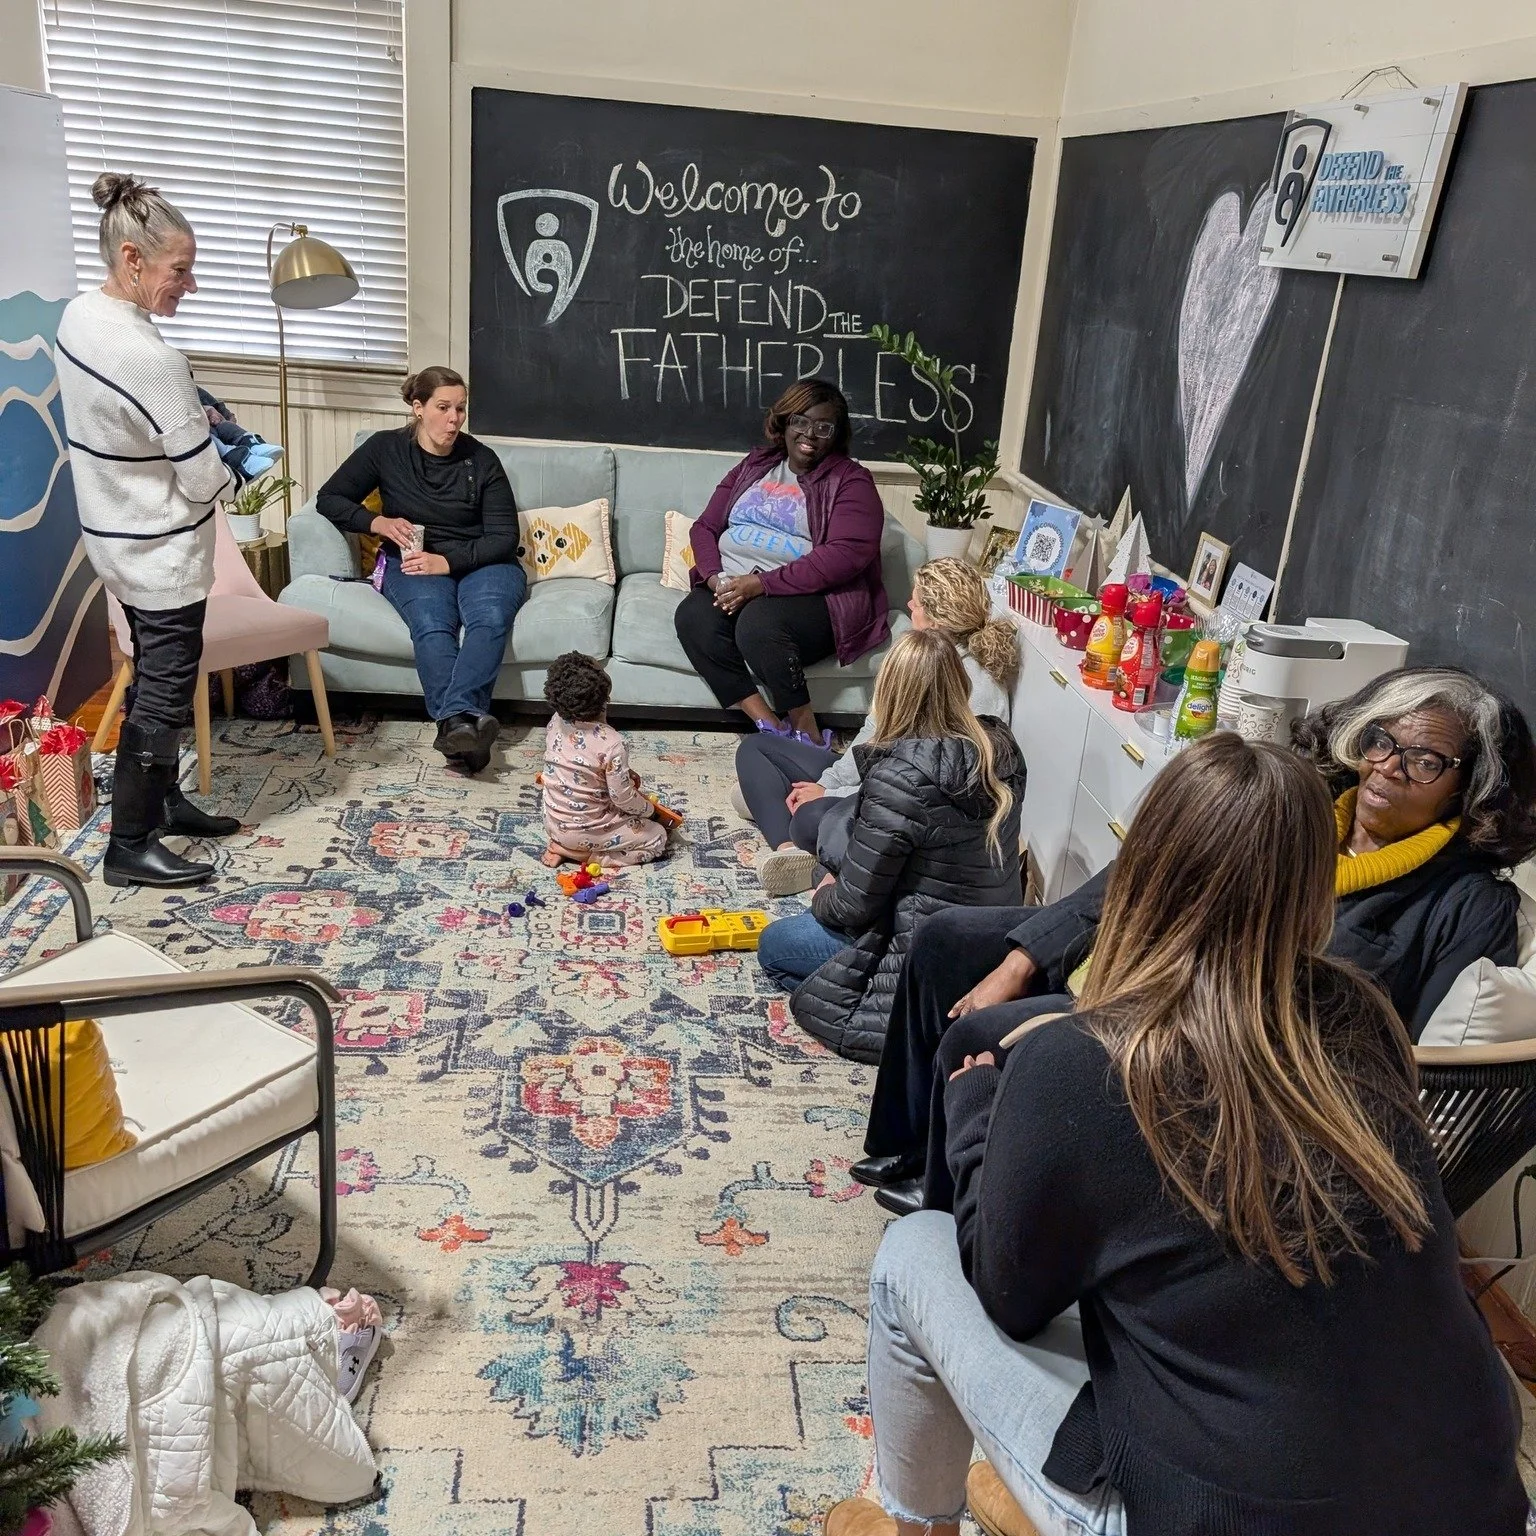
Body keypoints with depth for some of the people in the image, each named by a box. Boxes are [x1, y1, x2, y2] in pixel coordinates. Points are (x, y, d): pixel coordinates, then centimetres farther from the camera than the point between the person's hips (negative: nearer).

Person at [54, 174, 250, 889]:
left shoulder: (78, 315, 0)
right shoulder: (149, 358, -29)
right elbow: (204, 483, -22)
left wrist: (194, 416, 6)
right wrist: (239, 472, -1)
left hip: (116, 537, 9)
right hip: (161, 554, -9)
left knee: (155, 677, 21)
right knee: (163, 698, 1)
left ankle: (164, 799, 36)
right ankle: (128, 847, 12)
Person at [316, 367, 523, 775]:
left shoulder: (482, 460, 2)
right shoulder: (386, 448, 4)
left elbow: (505, 537, -3)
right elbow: (329, 499, 7)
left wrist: (448, 561, -18)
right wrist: (378, 522, -12)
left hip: (479, 562, 0)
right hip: (413, 563, 0)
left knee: (490, 618, -36)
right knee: (432, 624, -35)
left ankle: (455, 720, -55)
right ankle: (465, 720, -56)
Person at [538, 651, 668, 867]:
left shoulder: (555, 723, -9)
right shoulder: (612, 744, -29)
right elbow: (623, 799, -19)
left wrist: (624, 775, 9)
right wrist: (649, 810, 1)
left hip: (552, 822, 7)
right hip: (585, 831, -7)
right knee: (657, 837, 9)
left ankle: (562, 843, 11)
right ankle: (581, 853, -3)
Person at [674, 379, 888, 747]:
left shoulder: (851, 481, -1)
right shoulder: (754, 465, 16)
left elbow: (846, 555, -16)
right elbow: (706, 527, 15)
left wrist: (762, 583, -22)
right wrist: (715, 576, -9)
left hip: (811, 595, -5)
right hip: (732, 588, 6)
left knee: (758, 624, -36)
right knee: (693, 617, -26)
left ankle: (804, 728, -19)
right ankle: (768, 723, -24)